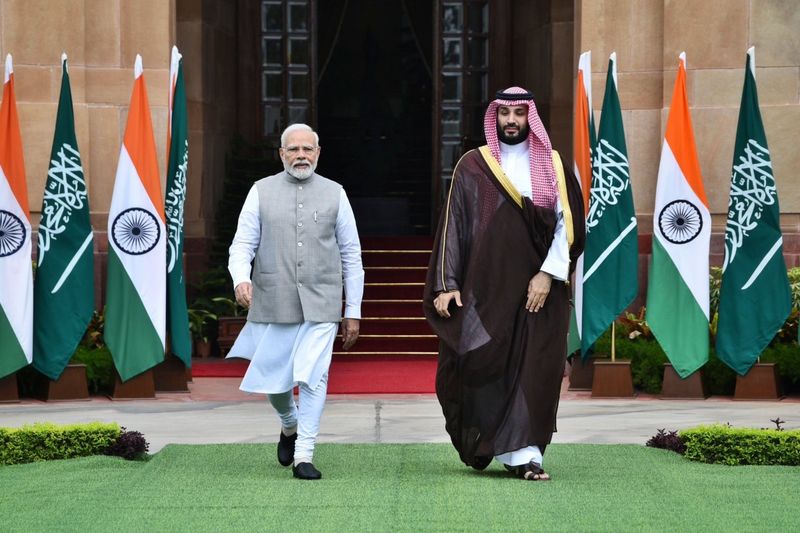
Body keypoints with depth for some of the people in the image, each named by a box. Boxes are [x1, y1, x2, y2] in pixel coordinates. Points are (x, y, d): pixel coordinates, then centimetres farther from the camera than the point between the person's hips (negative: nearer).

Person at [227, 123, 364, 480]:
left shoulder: (334, 194, 7)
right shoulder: (262, 192, 6)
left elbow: (351, 254, 9)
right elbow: (243, 244, 1)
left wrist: (353, 311, 6)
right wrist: (241, 279, -21)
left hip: (321, 305, -1)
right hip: (274, 304, 1)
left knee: (312, 377, -12)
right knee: (273, 379, 8)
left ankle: (304, 455, -5)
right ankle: (289, 425, 39)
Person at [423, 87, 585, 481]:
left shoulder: (552, 166, 8)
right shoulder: (473, 166, 7)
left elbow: (568, 223, 1)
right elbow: (452, 226, 4)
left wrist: (548, 274, -10)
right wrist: (446, 285, -4)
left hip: (538, 290, 0)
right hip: (485, 287, 0)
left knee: (534, 370, -5)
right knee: (483, 366, -2)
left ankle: (524, 453, -2)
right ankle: (480, 441, 17)